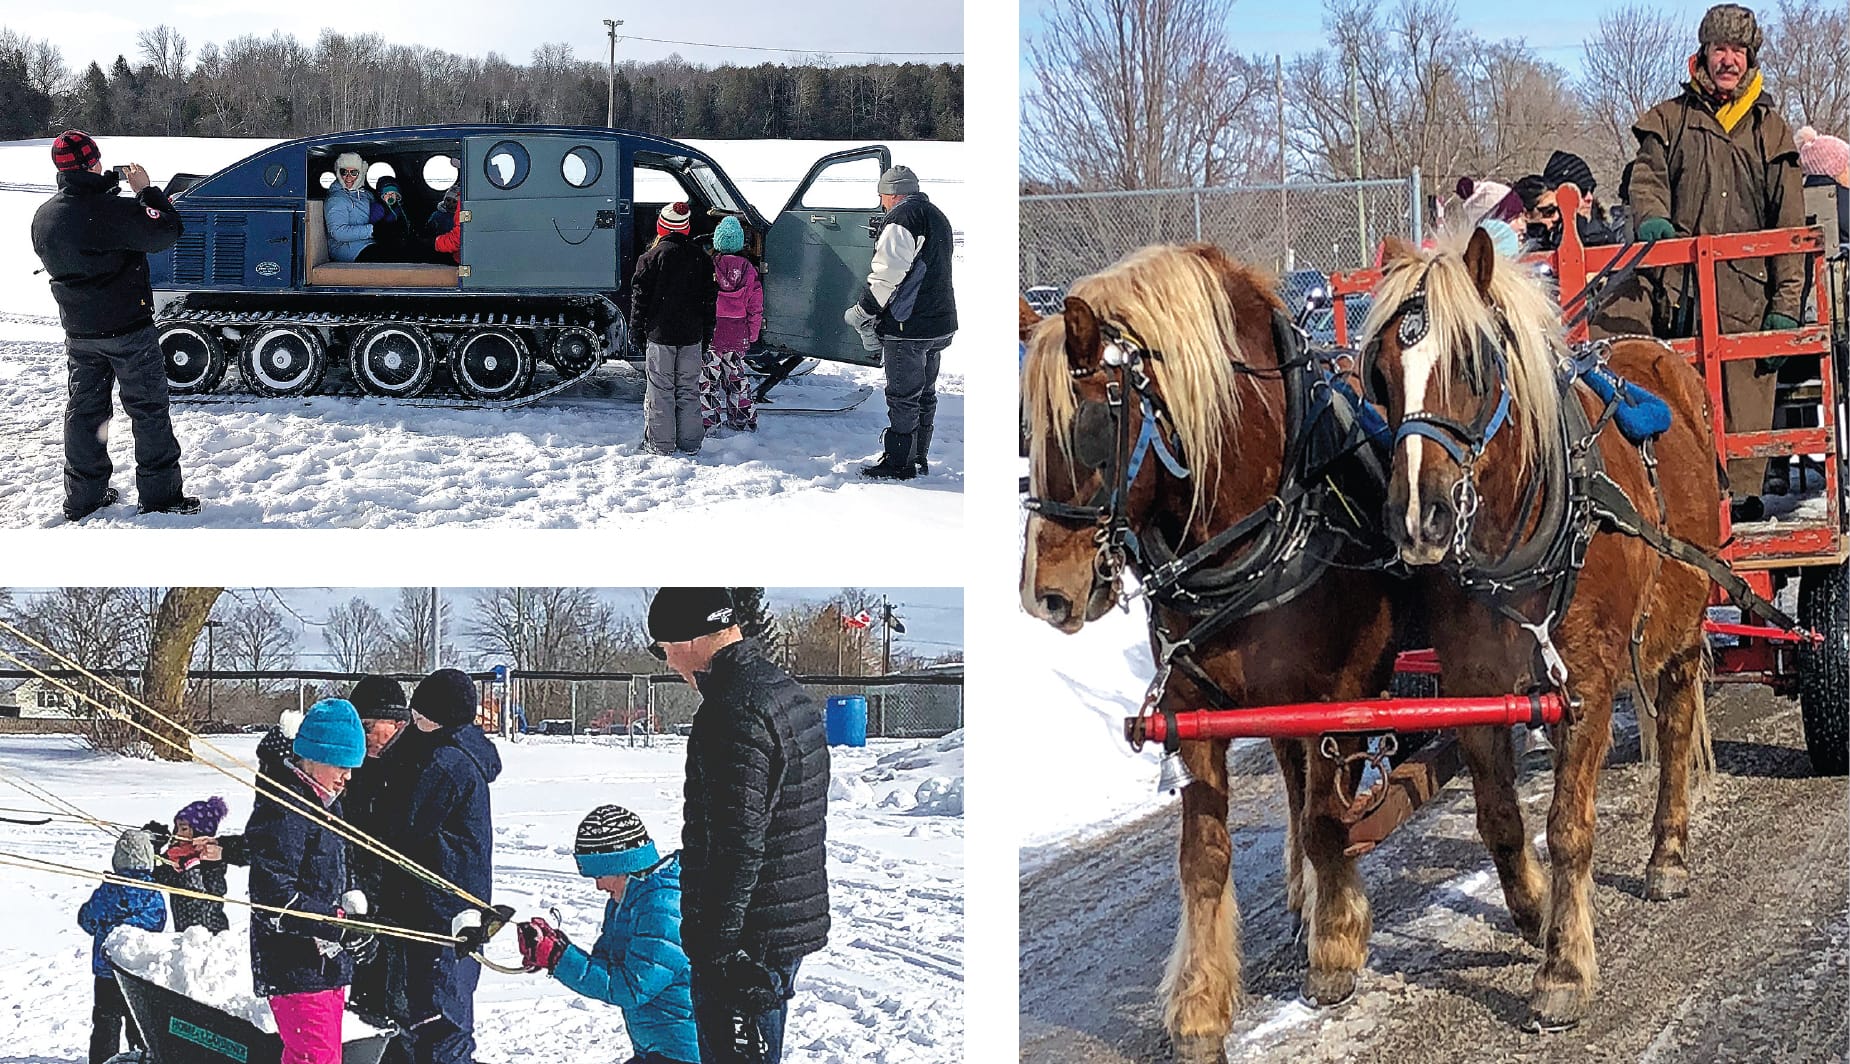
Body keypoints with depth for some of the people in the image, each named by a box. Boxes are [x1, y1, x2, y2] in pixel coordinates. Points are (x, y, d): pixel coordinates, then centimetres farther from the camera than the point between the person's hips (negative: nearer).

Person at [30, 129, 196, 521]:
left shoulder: (43, 217, -1)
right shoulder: (113, 212, -23)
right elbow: (166, 231, -16)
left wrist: (110, 183, 13)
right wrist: (145, 190, -6)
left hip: (78, 333, 6)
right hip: (128, 329, -6)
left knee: (83, 411, 15)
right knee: (148, 410, 5)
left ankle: (82, 497, 20)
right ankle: (160, 494, 8)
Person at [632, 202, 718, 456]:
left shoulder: (652, 257, -8)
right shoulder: (701, 258, 5)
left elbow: (640, 295, -5)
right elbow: (709, 298, 9)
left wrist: (637, 328, 5)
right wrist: (707, 334, 17)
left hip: (660, 333, -4)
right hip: (692, 335, 4)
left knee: (660, 390, 2)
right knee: (689, 389, 10)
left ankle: (660, 444, 2)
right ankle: (690, 443, 13)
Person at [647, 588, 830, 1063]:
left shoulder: (734, 714, -20)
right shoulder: (791, 694, 13)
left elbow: (737, 846, -24)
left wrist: (718, 952, -22)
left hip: (746, 938, -10)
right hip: (798, 919, 10)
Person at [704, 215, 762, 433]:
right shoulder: (748, 270, -2)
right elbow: (756, 307, 3)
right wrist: (752, 334, 13)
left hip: (711, 331, -4)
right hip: (738, 334, 4)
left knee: (708, 375, 4)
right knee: (737, 375, 17)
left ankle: (707, 420, 3)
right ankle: (745, 419, 23)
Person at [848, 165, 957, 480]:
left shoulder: (901, 218, -14)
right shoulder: (937, 216, 18)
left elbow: (887, 274, -19)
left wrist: (863, 312, -9)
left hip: (908, 326, -10)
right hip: (940, 324, 10)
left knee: (903, 398, -3)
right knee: (925, 395, 16)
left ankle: (898, 464, 1)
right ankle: (919, 459, 24)